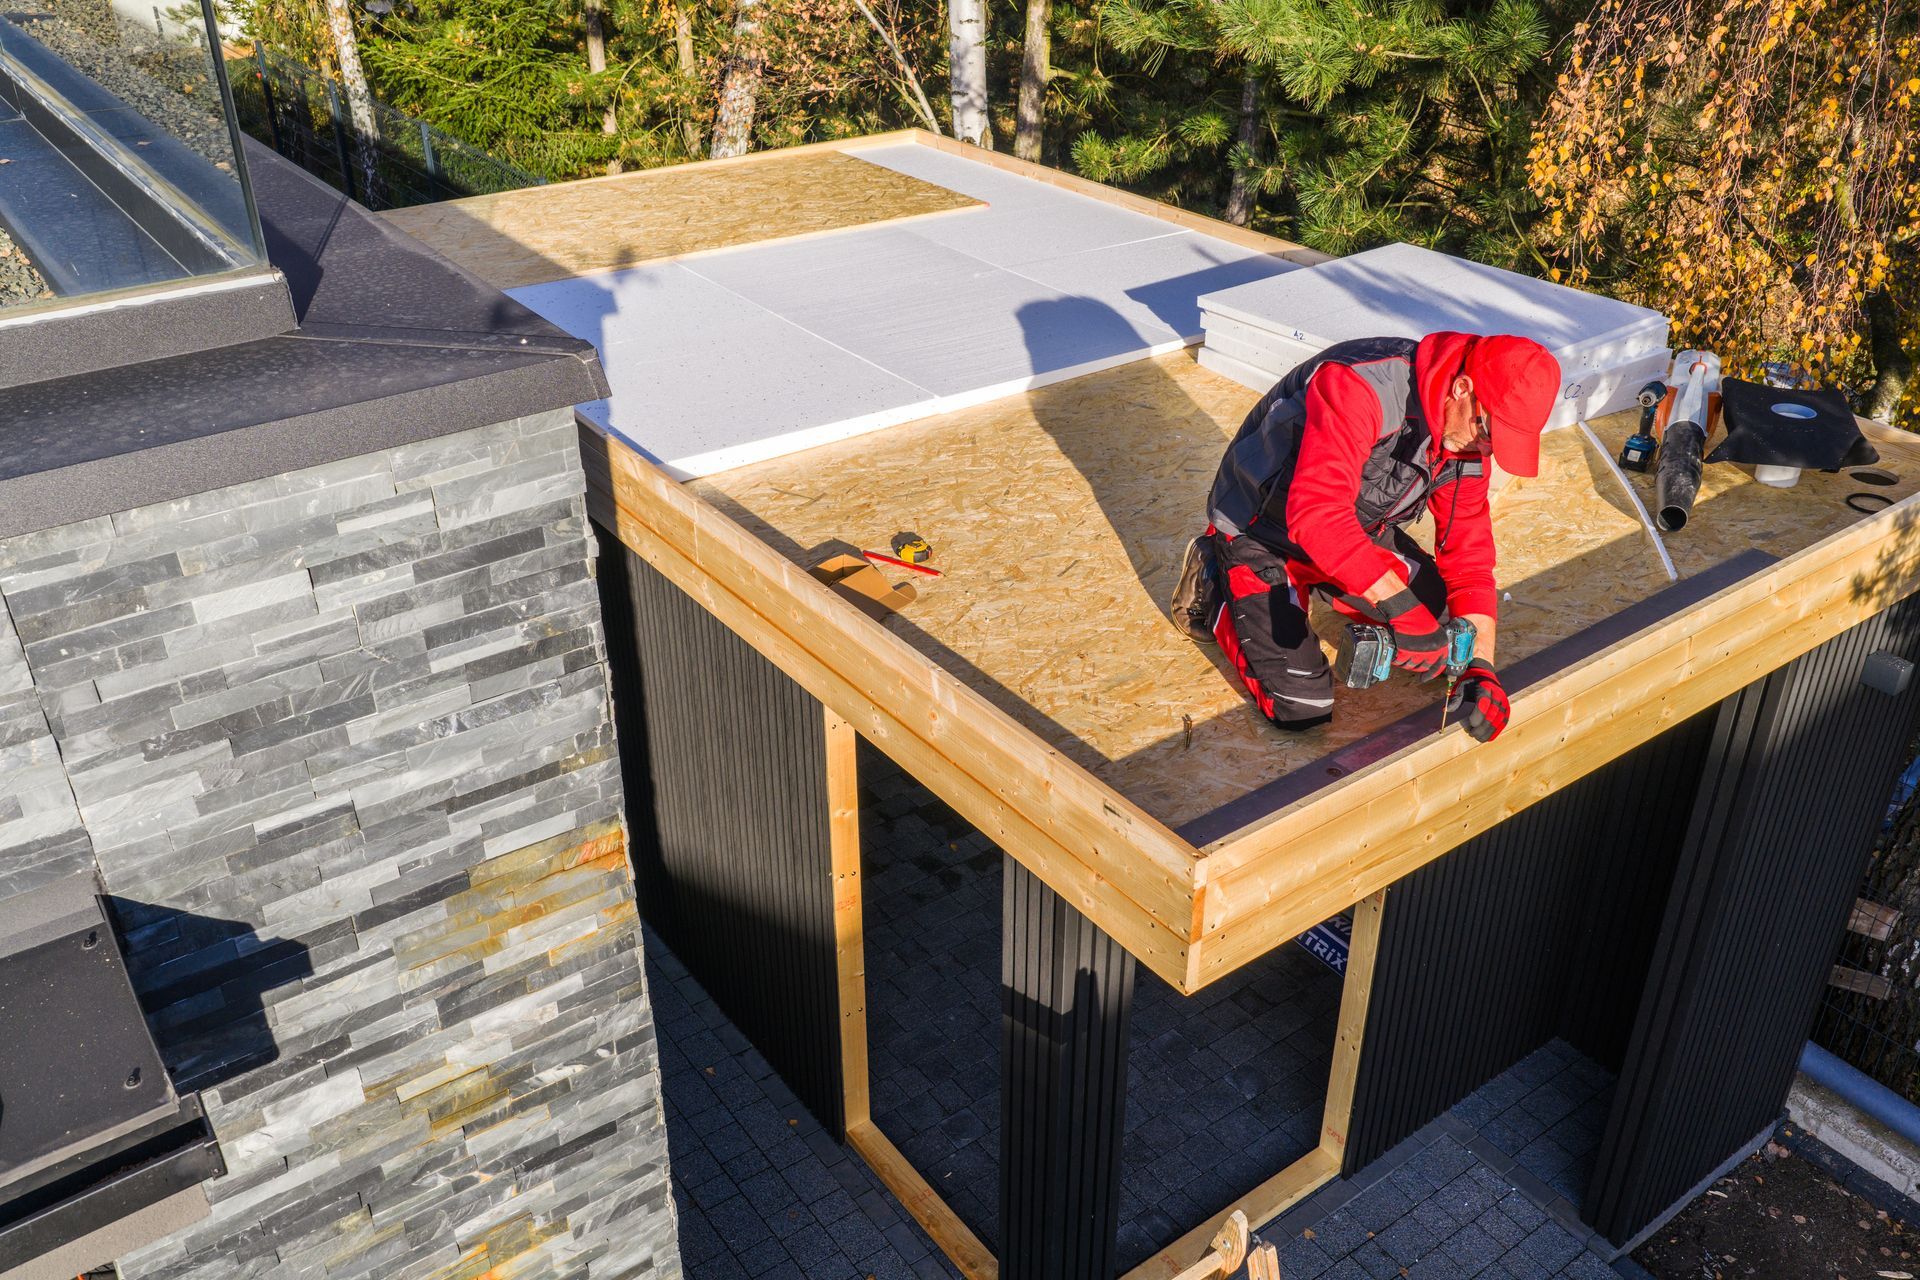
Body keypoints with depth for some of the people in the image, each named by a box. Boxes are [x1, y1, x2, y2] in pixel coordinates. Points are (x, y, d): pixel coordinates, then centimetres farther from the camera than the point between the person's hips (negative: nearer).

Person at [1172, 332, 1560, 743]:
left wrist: (1480, 667, -15)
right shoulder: (1361, 386, -35)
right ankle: (1214, 587, 8)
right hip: (1260, 534, -8)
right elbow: (1316, 513, -45)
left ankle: (1313, 582, 19)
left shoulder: (1470, 436, -9)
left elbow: (1469, 552, -4)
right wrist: (1401, 605, -45)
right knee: (1302, 708, -12)